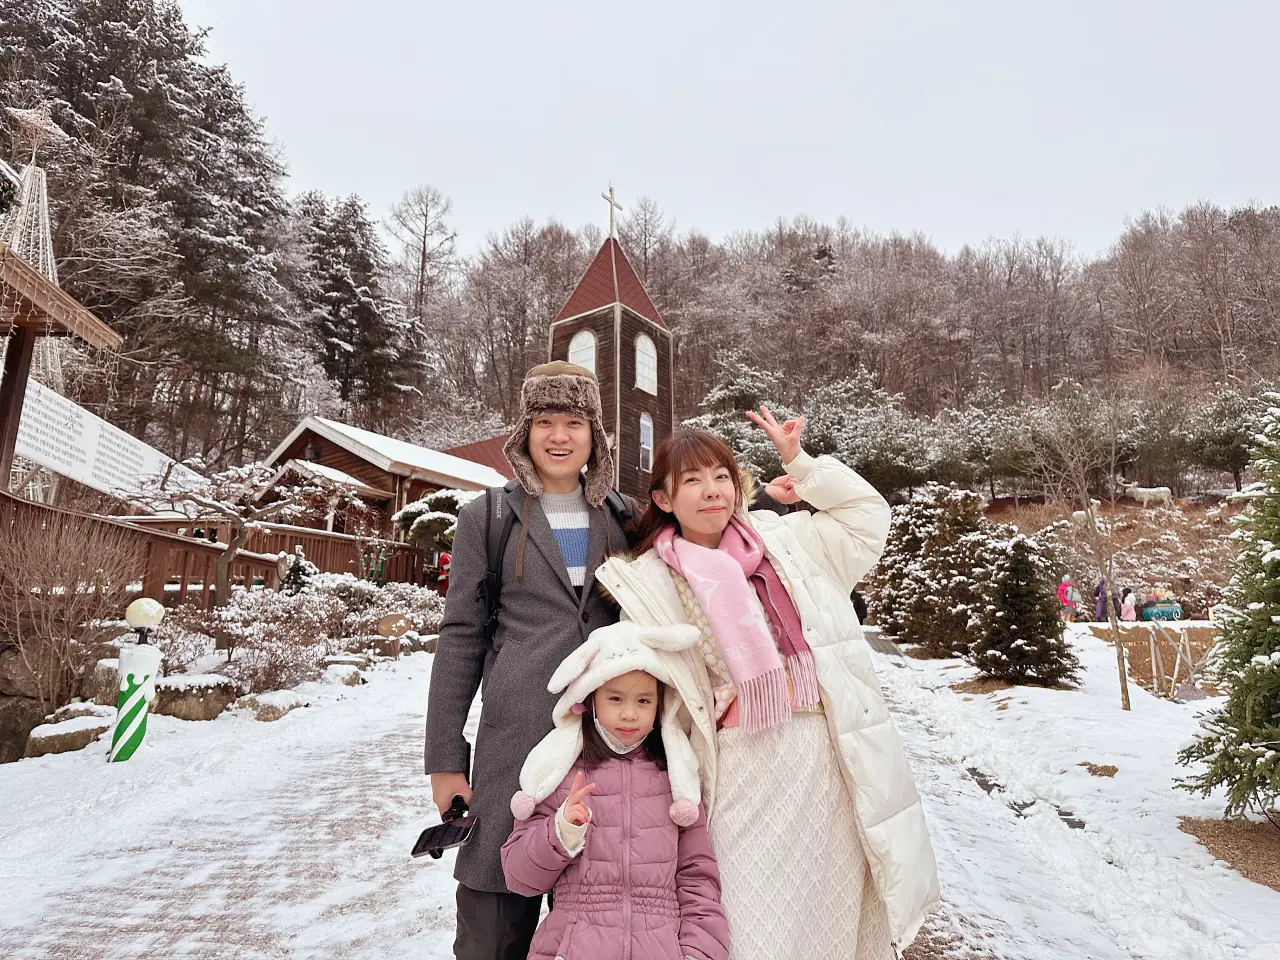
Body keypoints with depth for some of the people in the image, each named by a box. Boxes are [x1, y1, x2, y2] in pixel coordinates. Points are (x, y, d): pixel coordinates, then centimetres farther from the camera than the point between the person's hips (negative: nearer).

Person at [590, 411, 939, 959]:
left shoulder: (785, 540, 8)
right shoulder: (652, 584, 0)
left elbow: (867, 514, 16)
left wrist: (798, 462, 10)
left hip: (831, 755, 3)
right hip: (746, 765, -3)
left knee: (839, 906, 13)